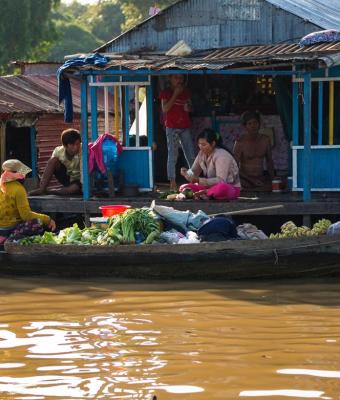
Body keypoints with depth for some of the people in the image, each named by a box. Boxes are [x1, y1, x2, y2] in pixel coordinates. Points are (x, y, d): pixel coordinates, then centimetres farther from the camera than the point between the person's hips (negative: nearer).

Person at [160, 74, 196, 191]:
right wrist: (175, 94, -12)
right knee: (172, 156, -7)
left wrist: (188, 108, 1)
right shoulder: (166, 93, 2)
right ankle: (173, 183, -7)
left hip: (185, 127, 4)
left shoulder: (186, 92, 15)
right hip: (172, 127, -4)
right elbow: (165, 109, -11)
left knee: (191, 155, 3)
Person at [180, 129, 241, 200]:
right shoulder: (202, 154, 2)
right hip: (212, 186, 7)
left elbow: (221, 180, -31)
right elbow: (194, 172, 8)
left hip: (231, 187, -7)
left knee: (221, 189, -44)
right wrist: (187, 173, -17)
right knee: (184, 187, -5)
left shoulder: (221, 155, -21)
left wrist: (199, 180, -35)